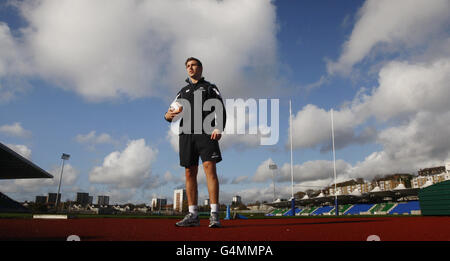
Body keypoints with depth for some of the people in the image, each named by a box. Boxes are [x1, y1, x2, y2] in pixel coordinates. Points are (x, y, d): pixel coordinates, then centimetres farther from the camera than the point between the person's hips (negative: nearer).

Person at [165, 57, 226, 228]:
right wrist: (168, 115, -6)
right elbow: (172, 112, 20)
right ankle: (193, 215, 4)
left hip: (206, 133, -4)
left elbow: (220, 110, 4)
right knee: (189, 173, 0)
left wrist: (218, 128, -14)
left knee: (210, 168, -16)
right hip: (186, 134, 4)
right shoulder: (182, 92, 27)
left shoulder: (211, 88, 17)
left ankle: (214, 215, -16)